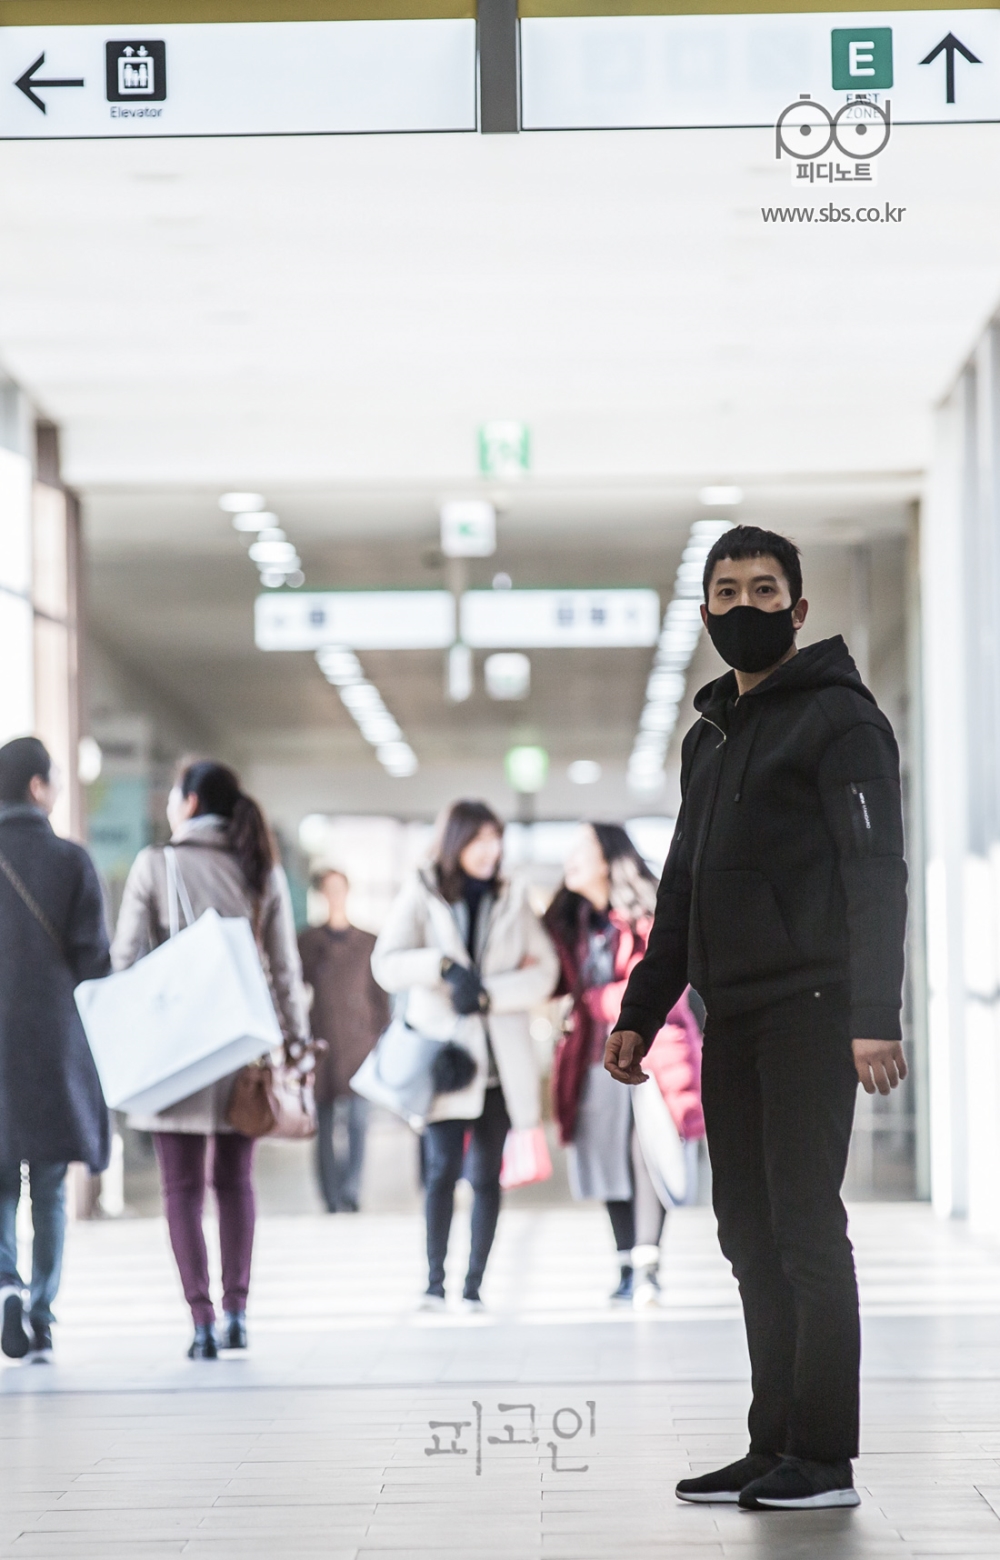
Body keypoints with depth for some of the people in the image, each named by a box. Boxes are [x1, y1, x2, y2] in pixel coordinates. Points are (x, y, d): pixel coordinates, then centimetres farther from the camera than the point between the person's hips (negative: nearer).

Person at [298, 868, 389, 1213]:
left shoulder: (367, 943, 10)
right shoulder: (307, 943, 8)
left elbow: (378, 995, 12)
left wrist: (380, 1039, 5)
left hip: (359, 1045, 0)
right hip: (321, 1046, 0)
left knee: (358, 1122, -8)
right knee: (326, 1126, -2)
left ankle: (350, 1194, -5)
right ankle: (333, 1198, 3)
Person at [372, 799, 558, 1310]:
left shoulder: (511, 899, 10)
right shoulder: (422, 894, 4)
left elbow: (544, 971, 4)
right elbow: (386, 965, -2)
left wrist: (489, 995, -11)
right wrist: (443, 965, -17)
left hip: (501, 1058, 2)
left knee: (486, 1174, 1)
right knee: (443, 1168, -12)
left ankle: (474, 1284, 6)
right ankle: (434, 1280, -5)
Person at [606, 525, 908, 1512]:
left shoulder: (838, 717, -4)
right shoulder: (708, 738, 20)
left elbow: (876, 873, -12)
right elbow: (682, 892, 25)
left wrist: (874, 1016, -21)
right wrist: (639, 1014, 19)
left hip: (809, 1013, -8)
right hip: (730, 1020, 8)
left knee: (805, 1226, -9)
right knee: (751, 1234, 7)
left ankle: (824, 1458, -6)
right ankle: (773, 1448, 12)